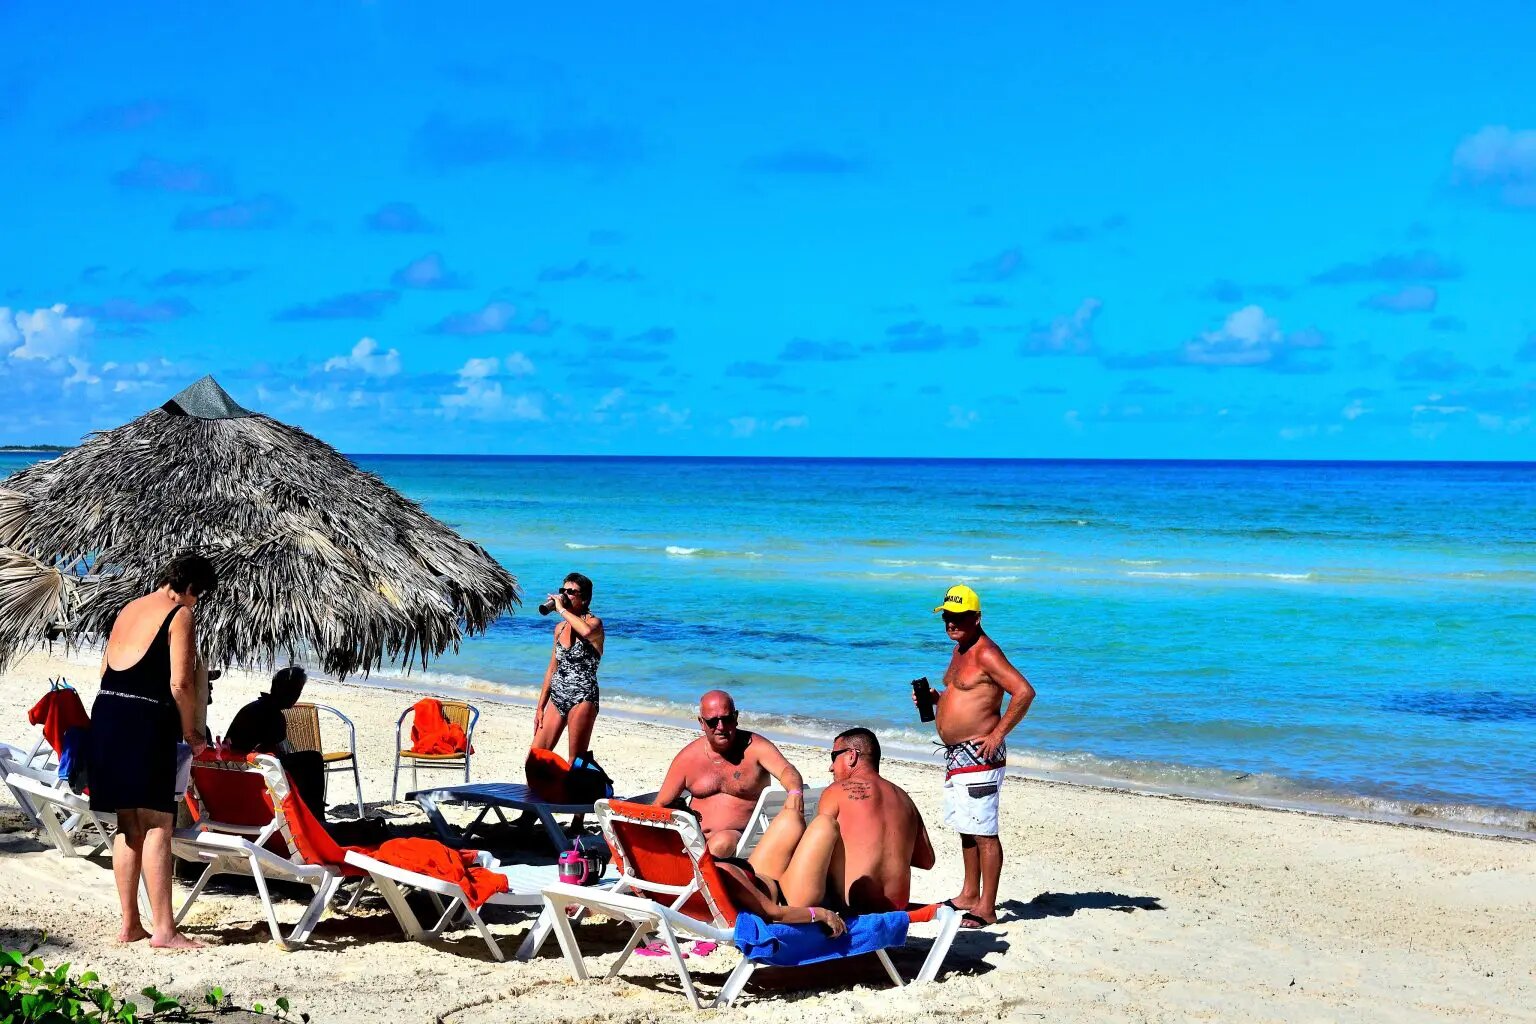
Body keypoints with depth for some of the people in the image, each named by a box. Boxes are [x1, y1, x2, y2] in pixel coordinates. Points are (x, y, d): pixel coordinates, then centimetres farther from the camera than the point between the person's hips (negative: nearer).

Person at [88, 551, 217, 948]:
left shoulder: (128, 609, 20)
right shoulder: (180, 616, -3)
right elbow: (180, 684, -11)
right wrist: (191, 732, 2)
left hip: (106, 712, 8)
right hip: (145, 721, -8)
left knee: (128, 825, 12)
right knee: (157, 825, -5)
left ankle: (130, 925, 15)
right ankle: (163, 929, -6)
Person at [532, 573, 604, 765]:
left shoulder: (594, 622, -6)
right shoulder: (560, 628, 13)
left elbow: (587, 631, -34)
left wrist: (562, 610, -21)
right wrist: (540, 707, 16)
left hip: (582, 698, -7)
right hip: (557, 697, 7)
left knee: (575, 762, -4)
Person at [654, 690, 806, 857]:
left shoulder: (755, 747, -4)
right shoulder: (687, 758, 5)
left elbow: (786, 770, -23)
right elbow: (661, 804, 10)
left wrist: (795, 792, -46)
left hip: (739, 835, -3)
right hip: (693, 835, 3)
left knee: (721, 844, -37)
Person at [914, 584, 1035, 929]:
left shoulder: (986, 653, -17)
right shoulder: (960, 650, 14)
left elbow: (1024, 692, -25)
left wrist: (998, 733, -22)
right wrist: (935, 697, 9)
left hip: (979, 755, -11)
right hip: (956, 754, 11)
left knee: (983, 832, -7)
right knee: (965, 827, 18)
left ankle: (987, 908, -5)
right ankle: (969, 896, 28)